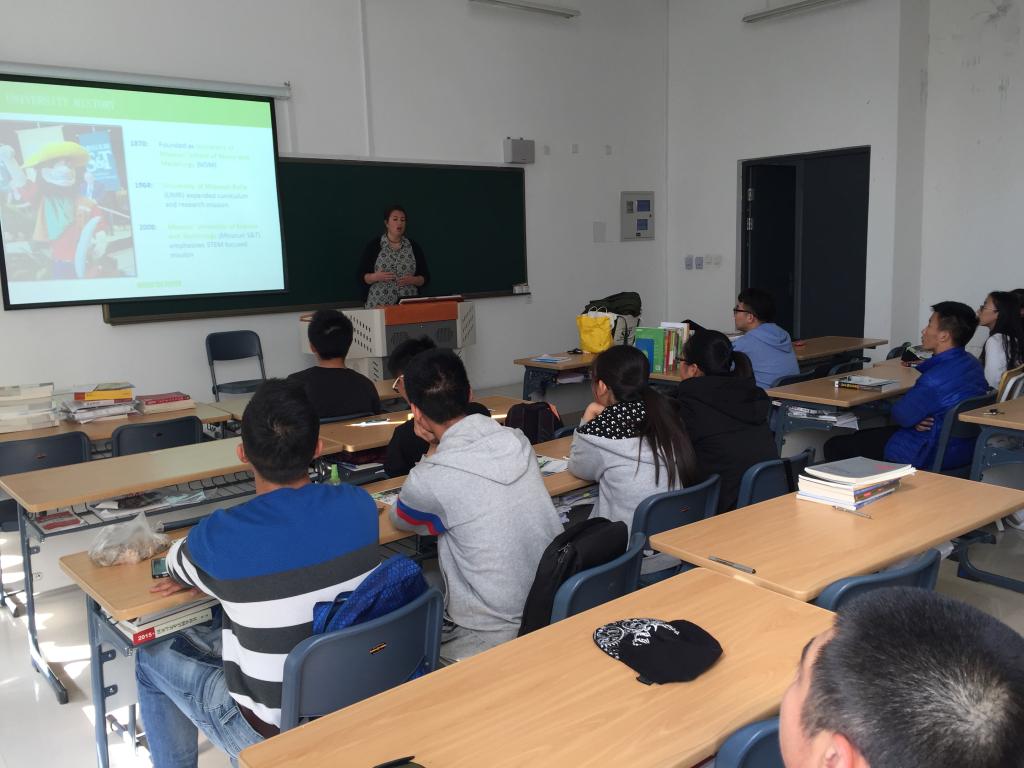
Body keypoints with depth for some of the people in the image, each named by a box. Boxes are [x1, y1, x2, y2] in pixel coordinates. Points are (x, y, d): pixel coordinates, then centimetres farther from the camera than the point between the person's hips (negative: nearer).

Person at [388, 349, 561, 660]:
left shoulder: (429, 480, -22)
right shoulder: (517, 441, -5)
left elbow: (400, 519, 5)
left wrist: (433, 450, 5)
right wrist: (440, 444, 5)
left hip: (494, 635, -6)